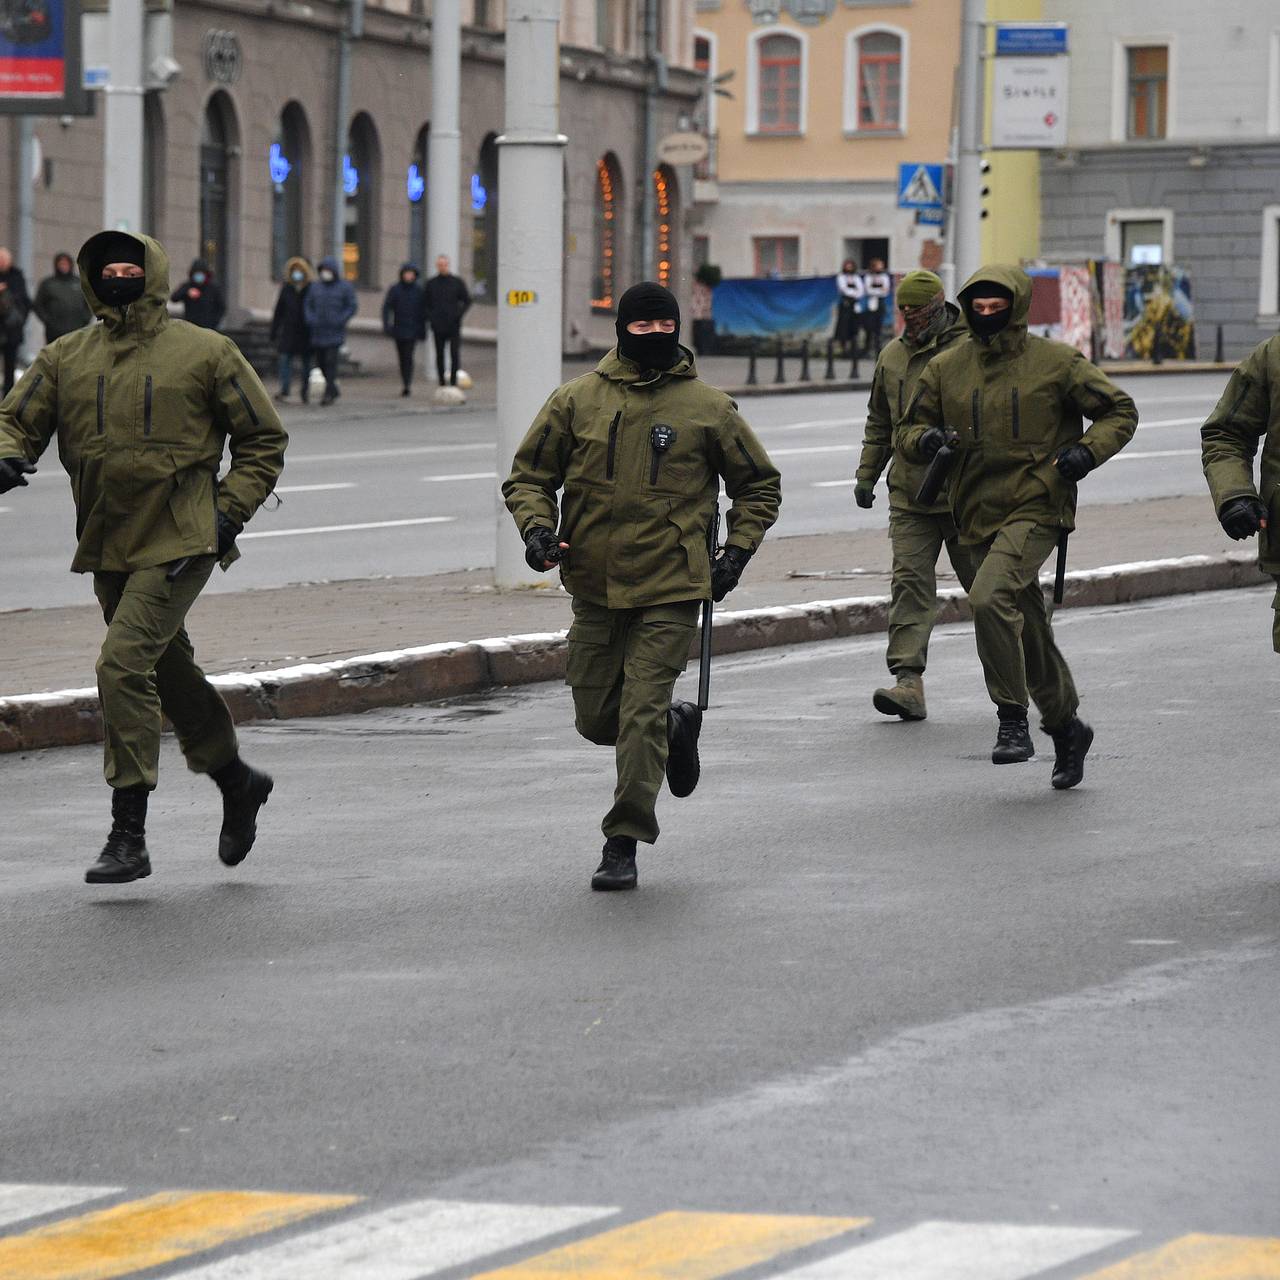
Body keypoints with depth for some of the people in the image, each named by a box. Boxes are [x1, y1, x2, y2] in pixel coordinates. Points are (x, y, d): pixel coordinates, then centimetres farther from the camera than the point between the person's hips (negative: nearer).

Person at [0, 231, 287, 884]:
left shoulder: (205, 352, -2)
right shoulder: (65, 357, 8)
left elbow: (263, 438, 5)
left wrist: (230, 511, -7)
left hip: (179, 543, -6)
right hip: (107, 548, 6)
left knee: (124, 665, -19)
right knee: (170, 673, 18)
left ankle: (129, 836, -15)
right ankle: (237, 783, 42)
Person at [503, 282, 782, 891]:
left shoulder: (707, 406, 1)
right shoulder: (577, 400, 3)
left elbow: (759, 485, 13)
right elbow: (529, 475, 11)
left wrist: (737, 552, 3)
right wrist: (536, 527, -8)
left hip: (670, 589, -3)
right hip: (595, 588, 3)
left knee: (641, 714, -10)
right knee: (596, 718, 9)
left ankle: (624, 843, -1)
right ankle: (676, 726, 40)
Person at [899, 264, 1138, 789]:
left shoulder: (1056, 362, -3)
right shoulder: (947, 368, 6)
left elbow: (1120, 412, 4)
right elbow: (909, 430, 13)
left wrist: (1088, 451, -14)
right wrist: (925, 439, -11)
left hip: (1037, 508, -5)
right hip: (979, 517, 5)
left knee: (990, 598, -28)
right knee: (1028, 633, 13)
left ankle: (1013, 721, -20)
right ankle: (1066, 728, 32)